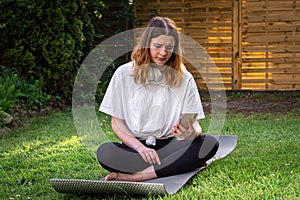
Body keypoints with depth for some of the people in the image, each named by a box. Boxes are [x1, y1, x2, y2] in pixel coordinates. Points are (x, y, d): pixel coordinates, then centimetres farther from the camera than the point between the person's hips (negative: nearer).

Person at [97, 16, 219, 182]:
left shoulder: (184, 78, 7)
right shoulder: (124, 74, 3)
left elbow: (195, 125, 3)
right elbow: (117, 123, 2)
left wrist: (192, 132, -23)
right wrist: (140, 148, -14)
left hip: (170, 145, 2)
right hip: (134, 146, -1)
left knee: (210, 143, -27)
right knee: (104, 152, -33)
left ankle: (135, 176, -30)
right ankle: (180, 164, -26)